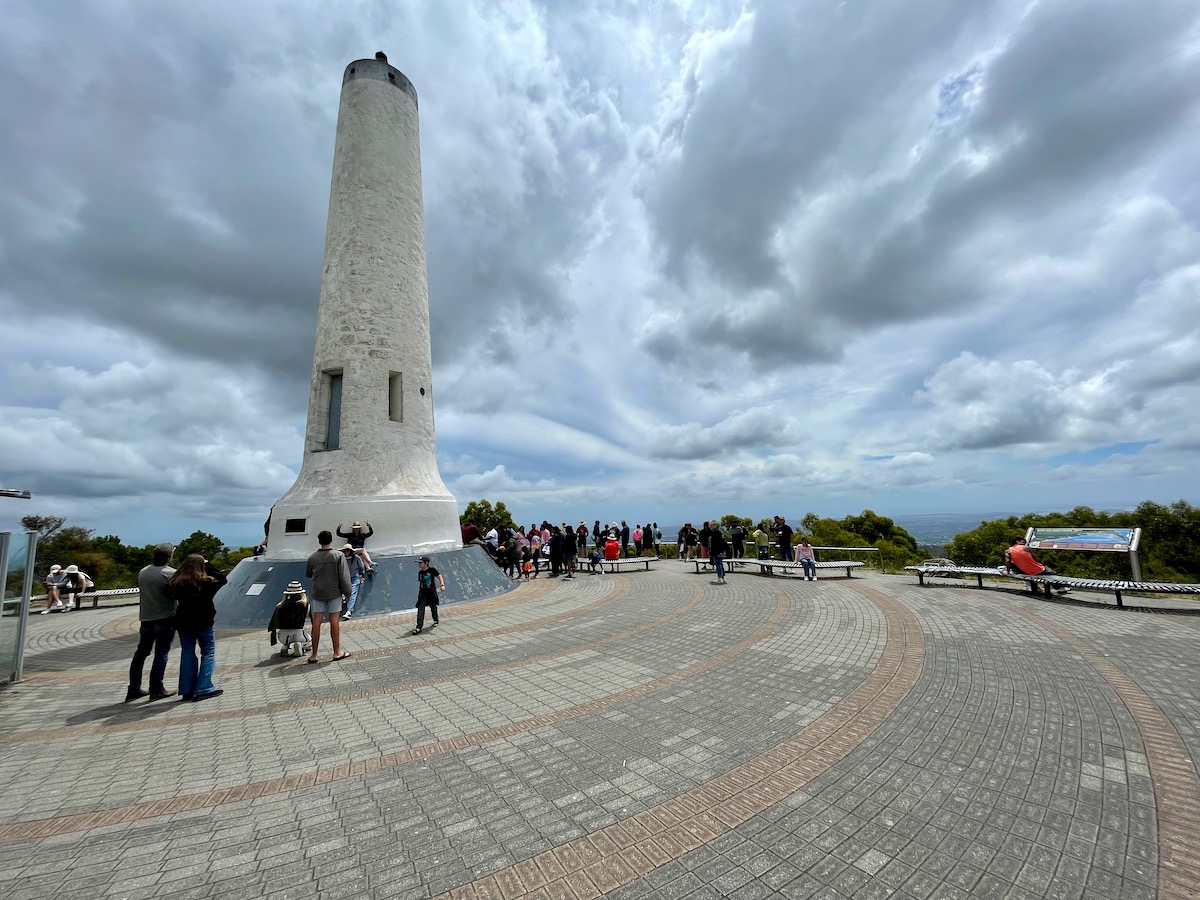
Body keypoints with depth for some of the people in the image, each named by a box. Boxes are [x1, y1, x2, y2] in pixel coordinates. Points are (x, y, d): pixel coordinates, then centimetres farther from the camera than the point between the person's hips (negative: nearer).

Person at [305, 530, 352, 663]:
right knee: (334, 622, 2)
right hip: (334, 592, -3)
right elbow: (344, 576, -10)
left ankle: (314, 655, 9)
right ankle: (337, 652, 9)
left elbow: (308, 574, 15)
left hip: (318, 593, 3)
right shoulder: (338, 555, -9)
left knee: (316, 623, 6)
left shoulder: (313, 557, 0)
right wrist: (347, 593, -1)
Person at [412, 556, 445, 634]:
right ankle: (419, 627, -8)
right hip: (422, 592, 3)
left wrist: (442, 585, -23)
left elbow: (439, 577, -9)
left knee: (433, 607, 14)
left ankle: (435, 621, 38)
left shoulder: (432, 570, -10)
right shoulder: (420, 572, 4)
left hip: (431, 592, -3)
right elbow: (420, 582, 15)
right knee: (420, 610, -9)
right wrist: (420, 590, 17)